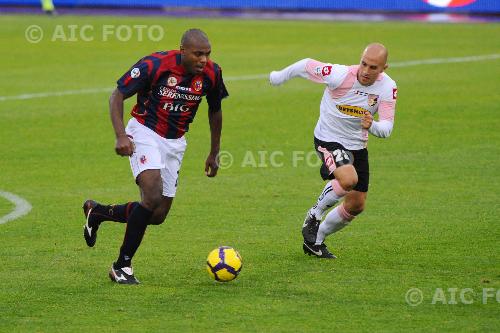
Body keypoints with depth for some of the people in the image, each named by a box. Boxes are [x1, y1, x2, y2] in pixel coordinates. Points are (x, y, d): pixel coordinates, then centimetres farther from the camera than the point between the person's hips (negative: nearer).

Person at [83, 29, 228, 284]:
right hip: (145, 133, -6)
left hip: (175, 142, 6)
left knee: (158, 215, 4)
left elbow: (215, 110, 11)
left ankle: (97, 213, 29)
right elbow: (117, 96, -13)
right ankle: (122, 266, -14)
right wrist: (121, 136, -26)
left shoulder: (211, 73, -9)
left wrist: (214, 153, 15)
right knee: (153, 195, -26)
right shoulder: (154, 65, -22)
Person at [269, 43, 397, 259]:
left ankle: (315, 241, 30)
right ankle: (314, 215, -6)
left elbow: (387, 128, -16)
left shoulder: (388, 88, -14)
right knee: (349, 179, -33)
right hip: (328, 141, -6)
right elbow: (307, 65, -9)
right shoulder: (340, 76, -25)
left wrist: (372, 126, -41)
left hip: (357, 146, 6)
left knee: (356, 205, 9)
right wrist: (280, 76, 8)